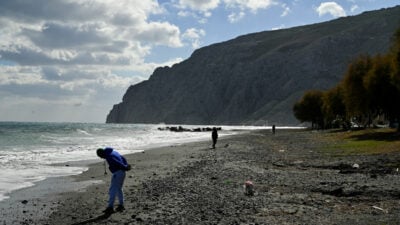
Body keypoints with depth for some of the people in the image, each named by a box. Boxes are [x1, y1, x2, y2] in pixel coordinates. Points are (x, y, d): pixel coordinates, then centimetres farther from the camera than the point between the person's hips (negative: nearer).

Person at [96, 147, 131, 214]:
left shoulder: (108, 157, -14)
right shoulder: (113, 152, 18)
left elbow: (117, 163, -22)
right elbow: (123, 158, 20)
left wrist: (125, 168, -11)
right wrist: (126, 165, 6)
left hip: (117, 173, -10)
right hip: (122, 172, 10)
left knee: (112, 190, -8)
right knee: (119, 189, 19)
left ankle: (110, 207, -10)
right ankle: (121, 205, 24)